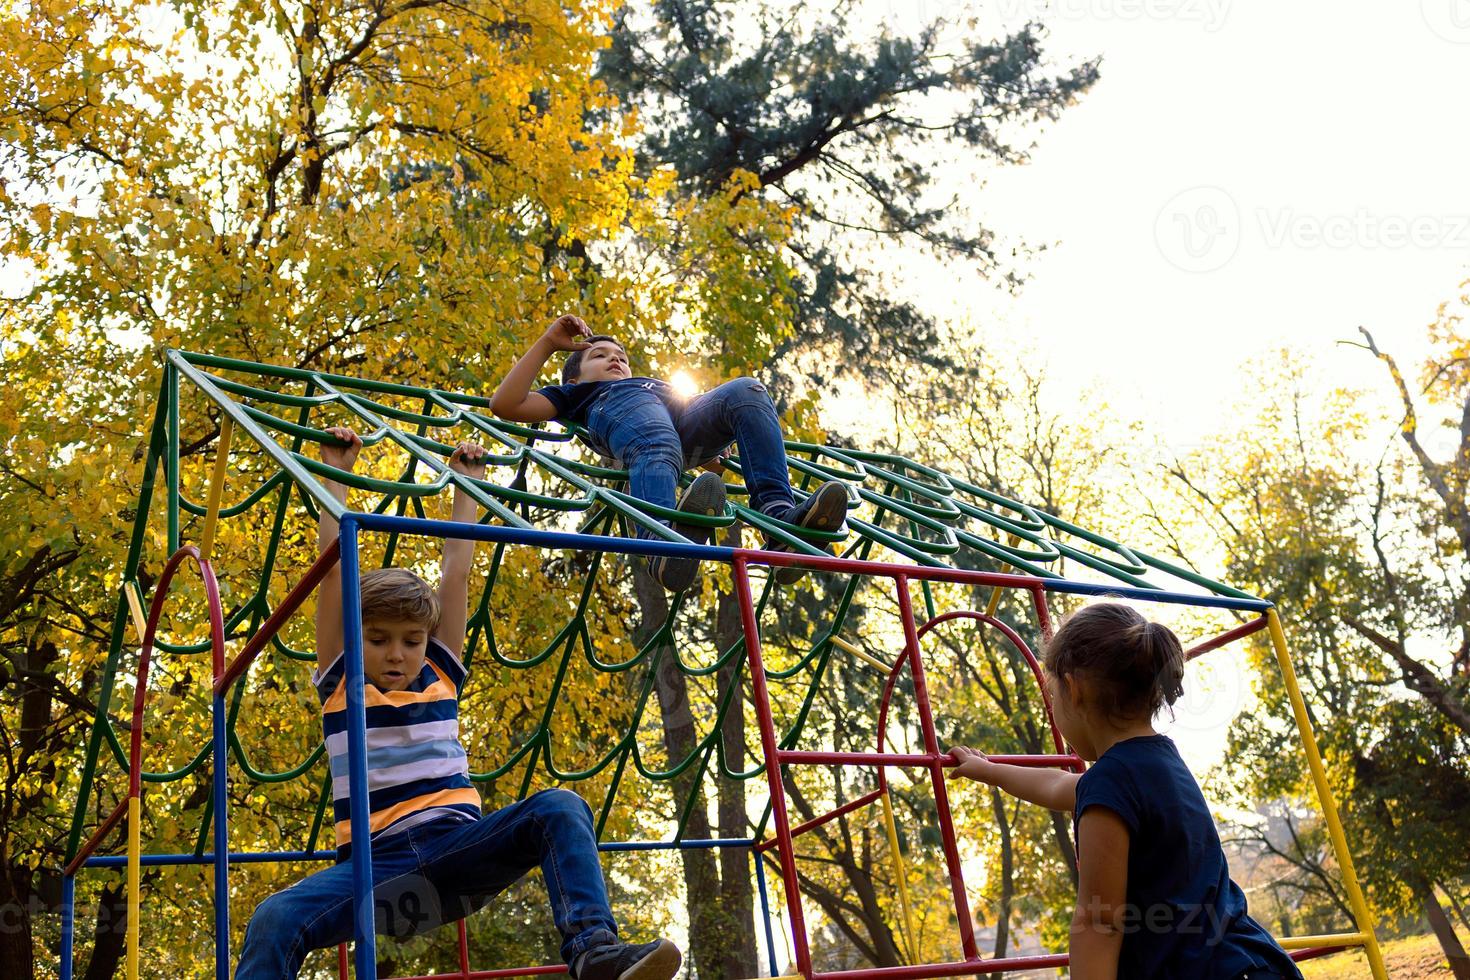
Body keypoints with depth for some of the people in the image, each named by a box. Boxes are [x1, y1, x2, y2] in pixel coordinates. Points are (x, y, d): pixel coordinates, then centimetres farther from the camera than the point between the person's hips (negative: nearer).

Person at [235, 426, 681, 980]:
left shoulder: (440, 678, 17)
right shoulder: (340, 684, 13)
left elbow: (456, 570, 20)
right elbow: (335, 567, 10)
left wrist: (466, 484, 26)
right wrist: (336, 473, 14)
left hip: (459, 851, 2)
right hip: (376, 868, -1)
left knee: (558, 809, -26)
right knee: (274, 921, -31)